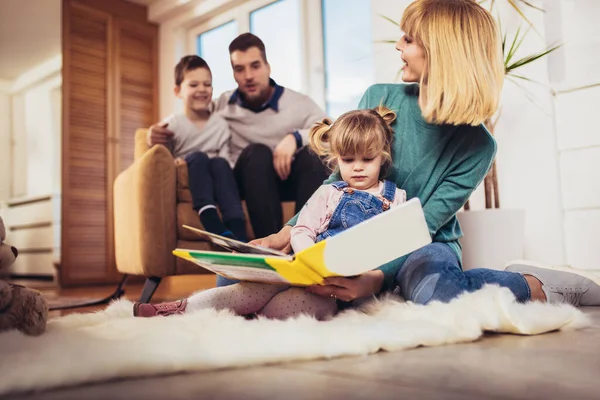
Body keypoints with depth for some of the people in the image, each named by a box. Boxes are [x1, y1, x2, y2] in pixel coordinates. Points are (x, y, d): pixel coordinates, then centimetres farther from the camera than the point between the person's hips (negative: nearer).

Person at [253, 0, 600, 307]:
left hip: (425, 245, -6)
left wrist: (377, 277, -32)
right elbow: (340, 180, 4)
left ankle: (538, 286, -11)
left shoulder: (477, 145, -13)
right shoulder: (379, 99, -4)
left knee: (429, 286, -44)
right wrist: (291, 230, -7)